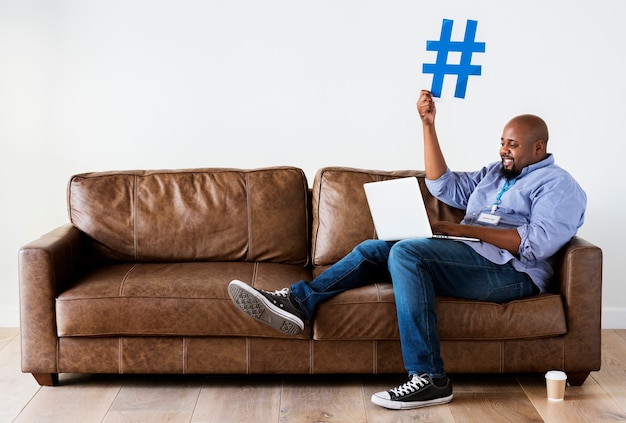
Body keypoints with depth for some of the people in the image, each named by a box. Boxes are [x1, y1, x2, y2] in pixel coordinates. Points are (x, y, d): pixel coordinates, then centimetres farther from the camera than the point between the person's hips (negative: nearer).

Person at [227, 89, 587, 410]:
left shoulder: (559, 185, -1)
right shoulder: (496, 173, 25)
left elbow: (539, 244, -16)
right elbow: (444, 186, 19)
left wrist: (466, 229, -16)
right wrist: (429, 124, 11)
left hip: (510, 272, -9)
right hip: (469, 256, 9)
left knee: (406, 252, -29)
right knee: (374, 249, 0)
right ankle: (297, 302, -14)